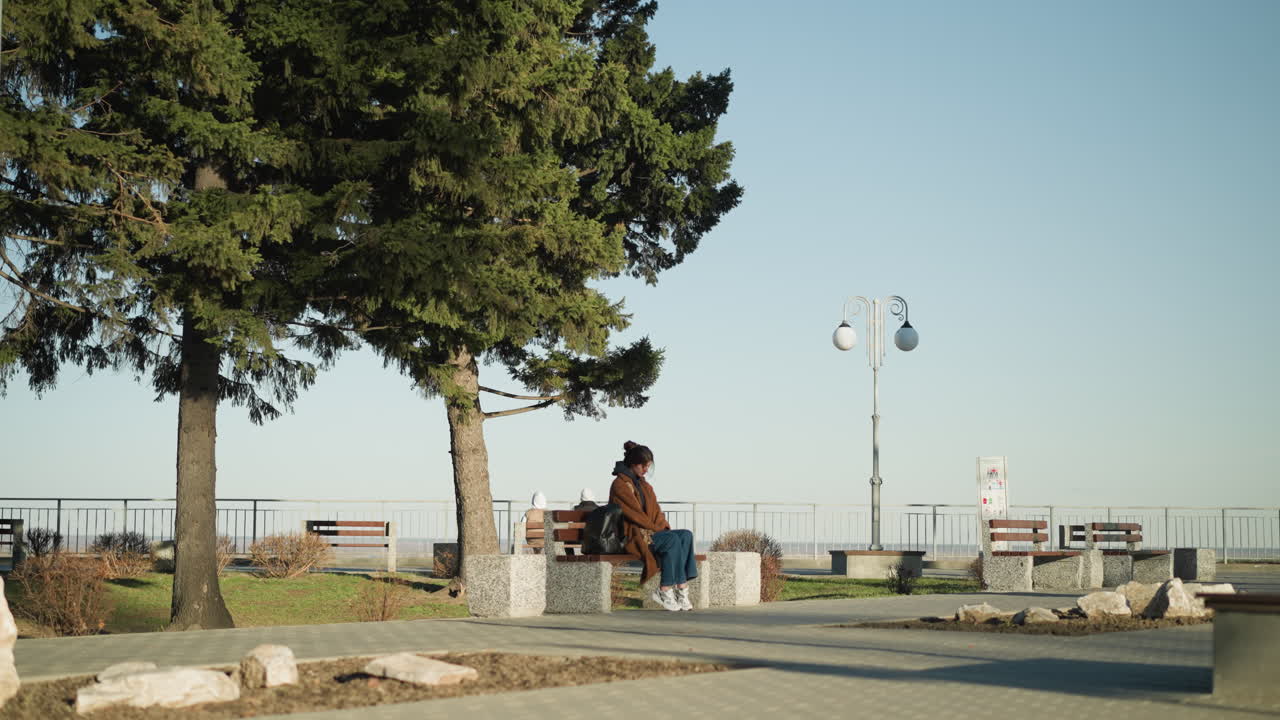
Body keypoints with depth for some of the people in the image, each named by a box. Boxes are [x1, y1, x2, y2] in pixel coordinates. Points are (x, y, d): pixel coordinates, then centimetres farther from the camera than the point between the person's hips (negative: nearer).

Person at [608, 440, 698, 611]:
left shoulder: (644, 485, 20)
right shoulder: (620, 485, -7)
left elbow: (656, 511, 20)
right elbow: (634, 514, -13)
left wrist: (665, 527, 2)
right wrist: (656, 528, -11)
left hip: (650, 533, 9)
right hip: (632, 537, -9)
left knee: (686, 535, -16)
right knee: (672, 539, -30)